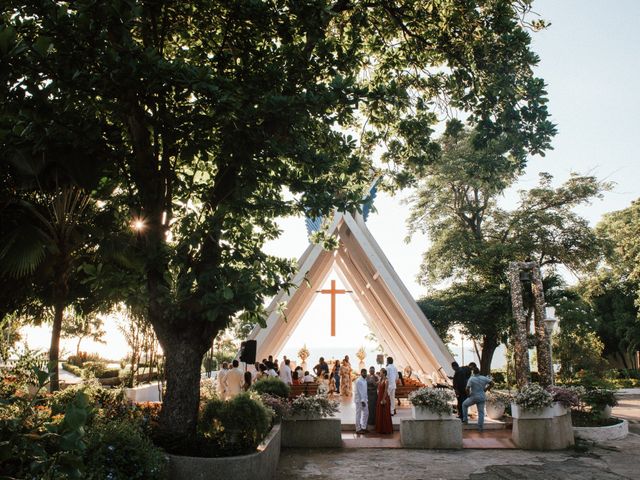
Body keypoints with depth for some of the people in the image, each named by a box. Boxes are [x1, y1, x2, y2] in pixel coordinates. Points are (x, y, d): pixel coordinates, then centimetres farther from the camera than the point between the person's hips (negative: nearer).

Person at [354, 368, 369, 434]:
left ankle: (363, 427, 21)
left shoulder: (365, 380, 11)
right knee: (358, 414, -1)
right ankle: (358, 429, 6)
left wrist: (367, 399, 12)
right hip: (359, 400, -9)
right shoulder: (359, 381, -16)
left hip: (364, 399, 9)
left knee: (366, 413, 11)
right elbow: (360, 391, -20)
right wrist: (362, 401, -22)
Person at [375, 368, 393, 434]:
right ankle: (380, 429, 20)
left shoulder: (386, 381, -13)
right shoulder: (380, 380, 11)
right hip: (379, 398, 8)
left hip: (384, 398, -8)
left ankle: (386, 430, 8)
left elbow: (386, 391, -17)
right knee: (380, 414, 12)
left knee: (385, 414, -1)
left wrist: (383, 399, -18)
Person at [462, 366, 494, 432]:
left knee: (464, 404, 21)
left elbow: (467, 388, -21)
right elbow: (492, 383, -1)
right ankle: (480, 427, 5)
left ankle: (465, 419, 19)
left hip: (473, 398, -3)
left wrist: (468, 394, -2)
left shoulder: (471, 379, -13)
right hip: (481, 398, 3)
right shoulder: (484, 378, 0)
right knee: (481, 412, 8)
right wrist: (486, 389, 5)